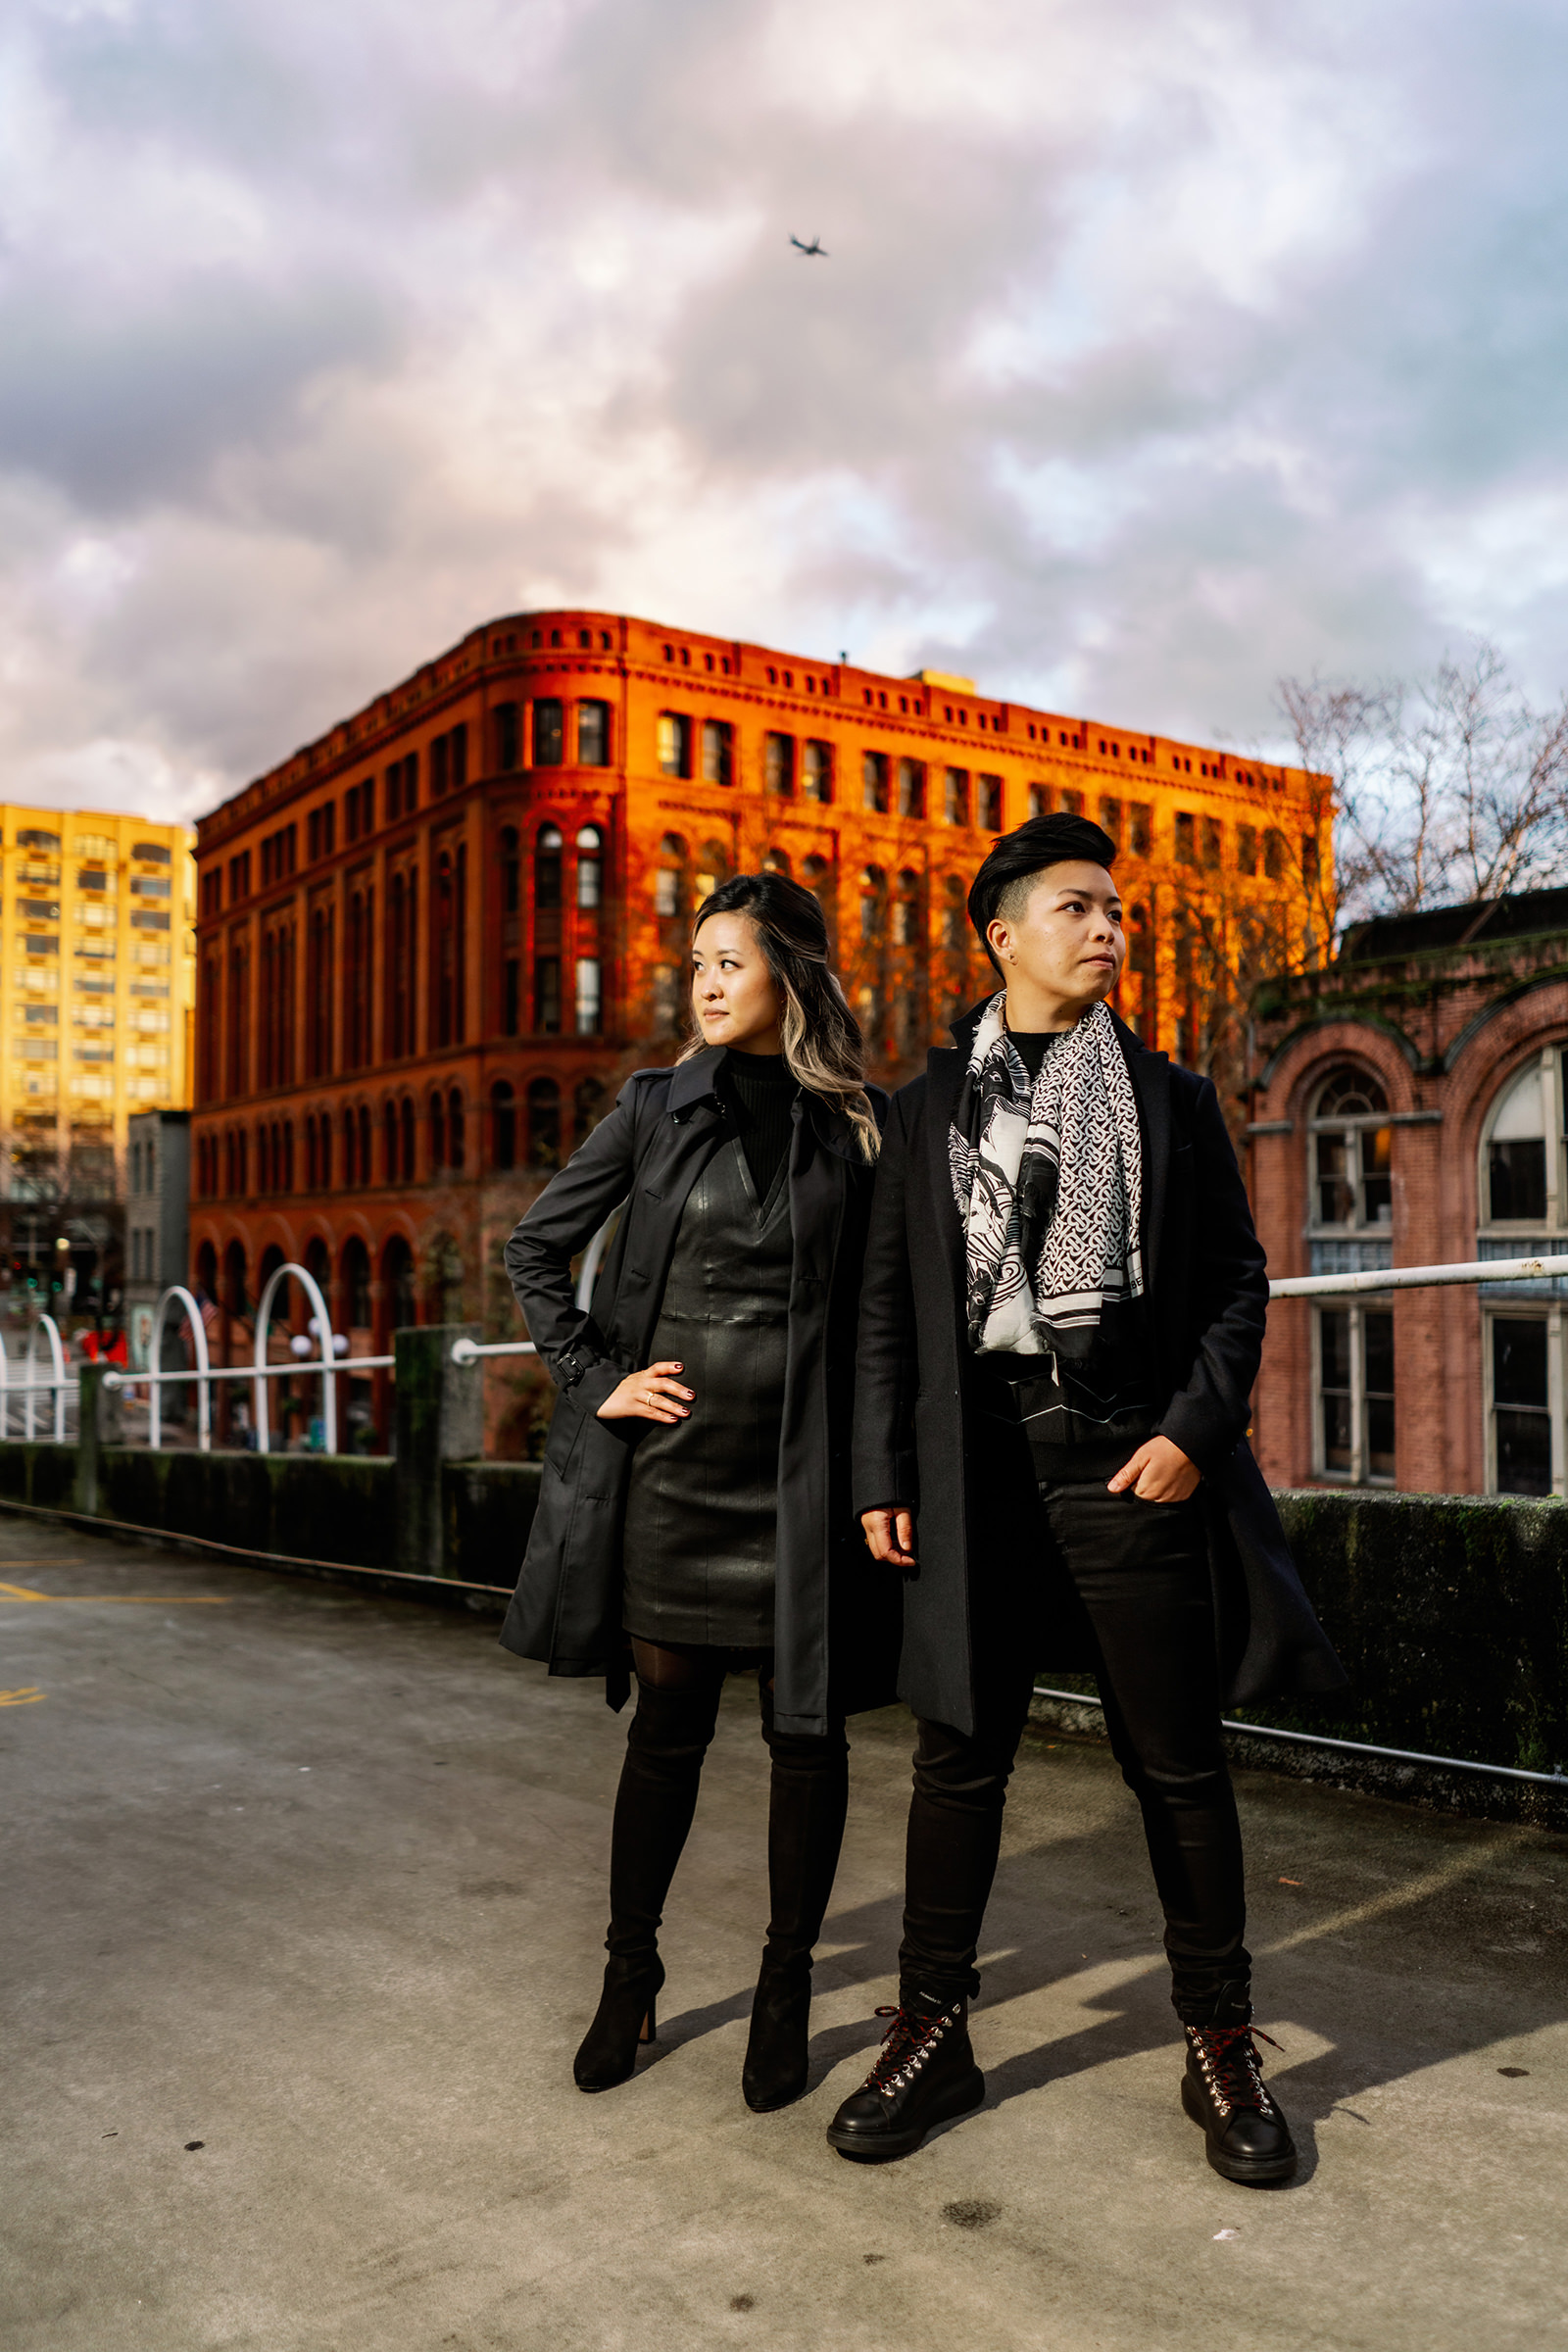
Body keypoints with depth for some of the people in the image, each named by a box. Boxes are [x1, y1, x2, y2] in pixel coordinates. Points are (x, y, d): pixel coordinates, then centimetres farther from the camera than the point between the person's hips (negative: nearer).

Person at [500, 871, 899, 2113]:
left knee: (806, 1723, 6)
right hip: (670, 1454, 1)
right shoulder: (656, 1105, 5)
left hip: (799, 1469, -1)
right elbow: (536, 1249, 10)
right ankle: (631, 1972, 27)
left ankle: (788, 1986, 24)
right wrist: (592, 1379, 1)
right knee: (668, 1721, 9)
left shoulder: (858, 1124, 1)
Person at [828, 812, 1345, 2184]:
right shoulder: (930, 1107, 10)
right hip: (980, 1458, 0)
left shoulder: (1170, 1097, 12)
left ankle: (1220, 2045, 21)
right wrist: (884, 1475, 1)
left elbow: (1237, 1283, 8)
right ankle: (935, 2031, 21)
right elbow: (887, 1305, 8)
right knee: (961, 1755, 6)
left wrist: (1195, 1430, -7)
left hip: (1131, 1451, 0)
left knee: (1178, 1762, 6)